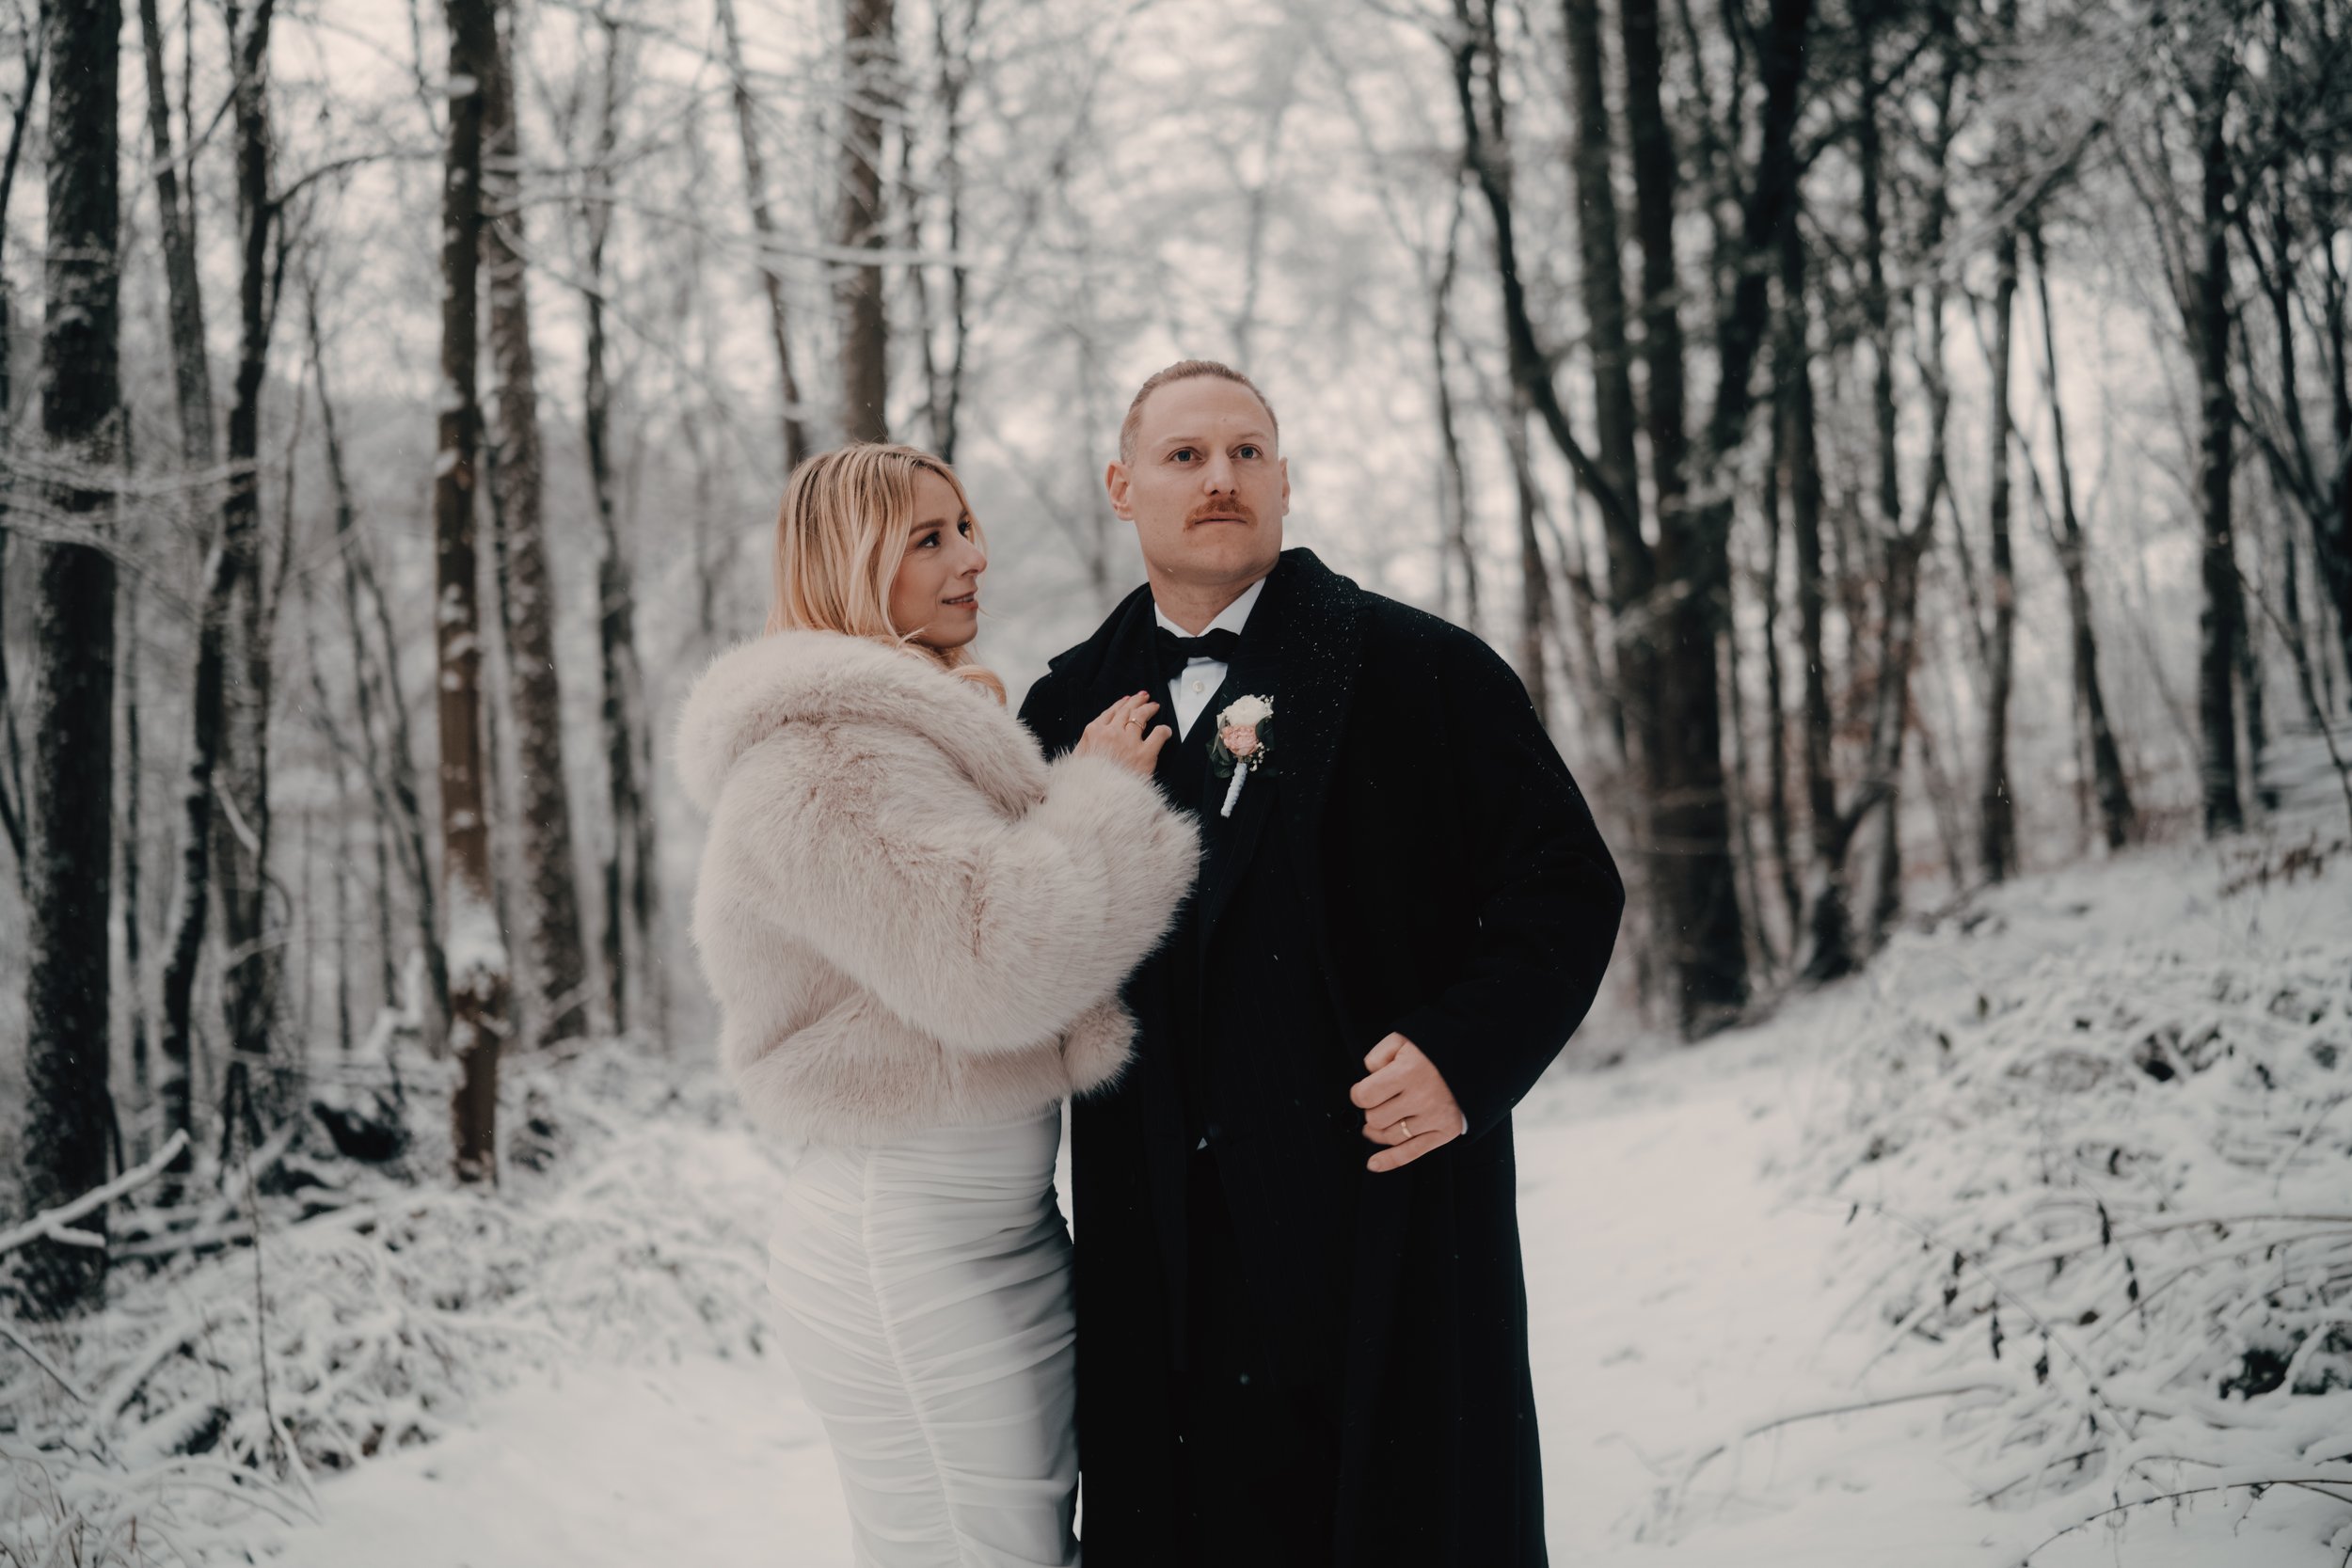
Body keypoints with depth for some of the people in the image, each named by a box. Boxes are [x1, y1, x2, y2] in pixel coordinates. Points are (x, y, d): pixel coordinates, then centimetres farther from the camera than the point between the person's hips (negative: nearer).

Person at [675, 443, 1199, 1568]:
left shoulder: (924, 721, 19)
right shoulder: (819, 748, -15)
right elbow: (996, 965, -24)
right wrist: (1104, 790, -11)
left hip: (1008, 1214, 10)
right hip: (911, 1249, -10)